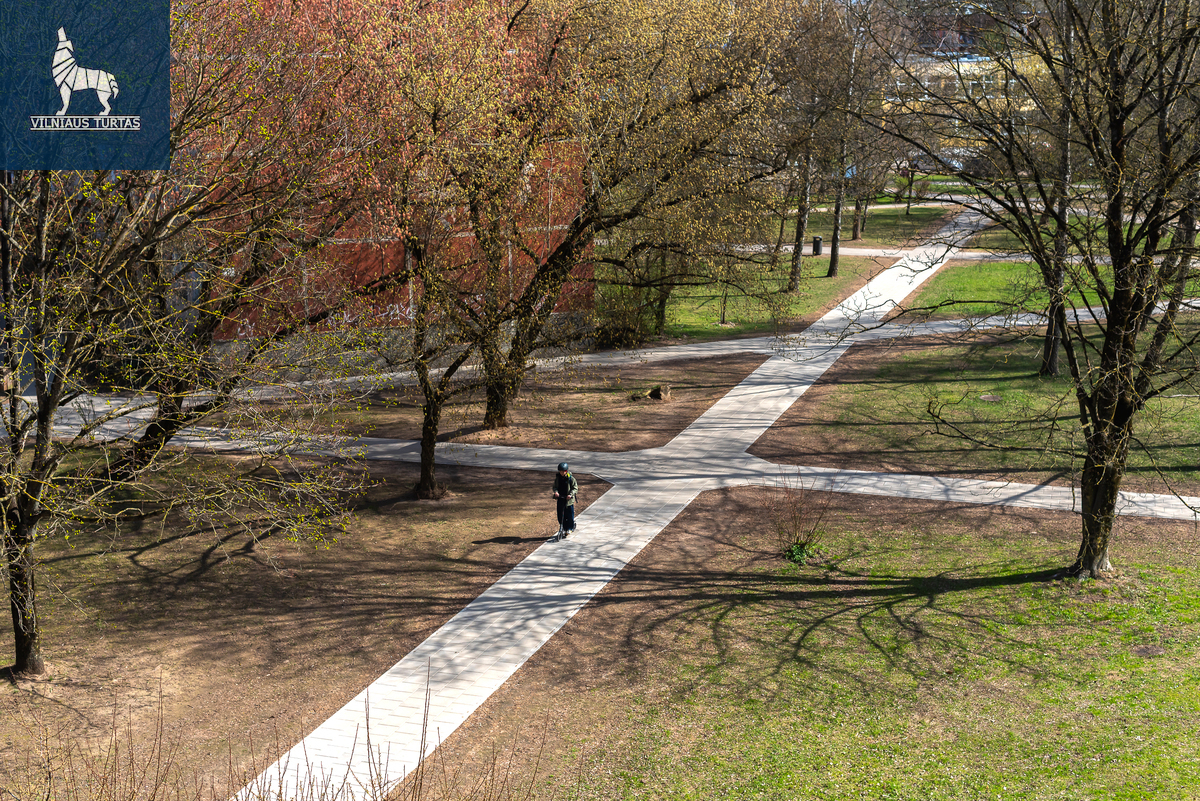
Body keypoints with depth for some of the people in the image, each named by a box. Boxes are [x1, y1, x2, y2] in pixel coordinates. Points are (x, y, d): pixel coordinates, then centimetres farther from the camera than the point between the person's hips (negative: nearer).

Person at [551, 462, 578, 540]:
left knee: (570, 515, 1)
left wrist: (570, 494, -27)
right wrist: (556, 492, -17)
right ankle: (562, 529, 17)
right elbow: (555, 486, 6)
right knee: (560, 515, 4)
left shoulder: (571, 478, -10)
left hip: (569, 499, -4)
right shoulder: (558, 478, 2)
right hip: (560, 498, 4)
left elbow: (575, 488, -10)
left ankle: (569, 528, 17)